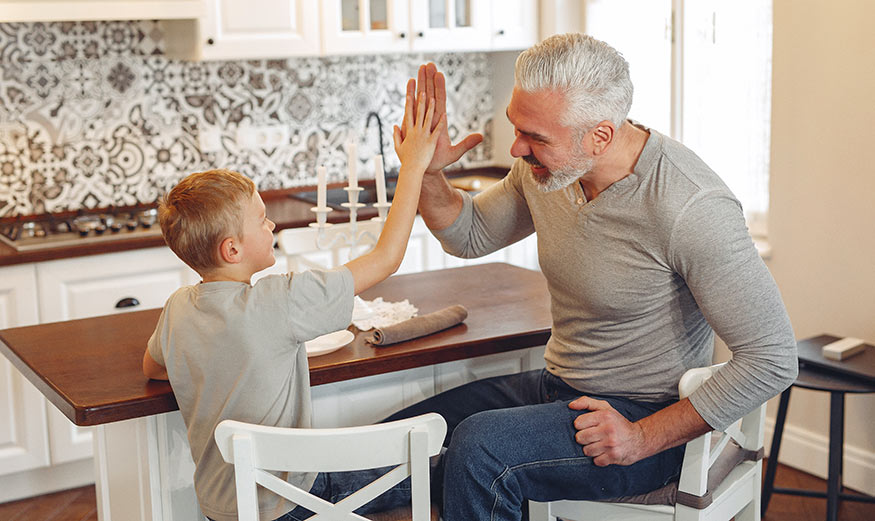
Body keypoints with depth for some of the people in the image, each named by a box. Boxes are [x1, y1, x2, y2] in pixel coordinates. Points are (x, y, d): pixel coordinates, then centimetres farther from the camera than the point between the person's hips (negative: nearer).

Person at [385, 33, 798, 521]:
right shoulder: (547, 169, -4)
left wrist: (646, 437, -21)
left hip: (646, 415, -7)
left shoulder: (691, 208, -26)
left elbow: (773, 358, -22)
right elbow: (470, 235, 14)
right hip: (556, 386, 7)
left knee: (480, 447, -29)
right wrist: (428, 171, -7)